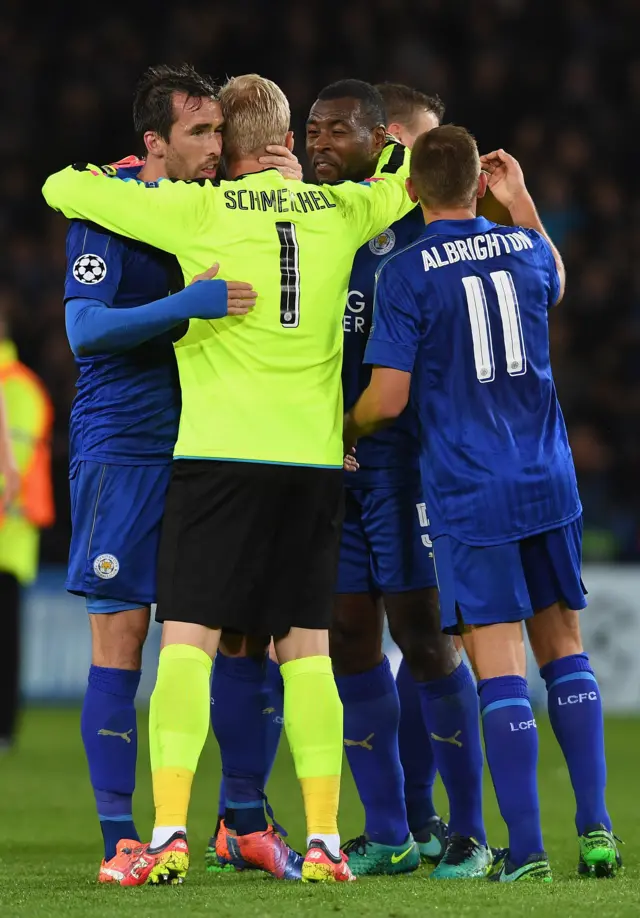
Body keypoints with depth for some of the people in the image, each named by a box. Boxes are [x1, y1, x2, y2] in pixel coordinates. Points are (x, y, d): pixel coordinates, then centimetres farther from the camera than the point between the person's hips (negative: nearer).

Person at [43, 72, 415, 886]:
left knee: (187, 637, -4)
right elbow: (404, 181, 32)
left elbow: (63, 190, 4)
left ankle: (169, 833, -16)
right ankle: (324, 840, 4)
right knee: (305, 647, 8)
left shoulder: (198, 211, -2)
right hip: (314, 454, 3)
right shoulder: (339, 212, 10)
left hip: (219, 449, -3)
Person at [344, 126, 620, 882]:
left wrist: (347, 431, 9)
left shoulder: (404, 275, -9)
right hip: (547, 480, 4)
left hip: (466, 494, -4)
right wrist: (520, 201, 35)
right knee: (563, 648, 14)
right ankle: (594, 829, 10)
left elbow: (387, 398, -11)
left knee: (499, 664, -4)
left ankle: (526, 849, -7)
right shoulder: (523, 248, 6)